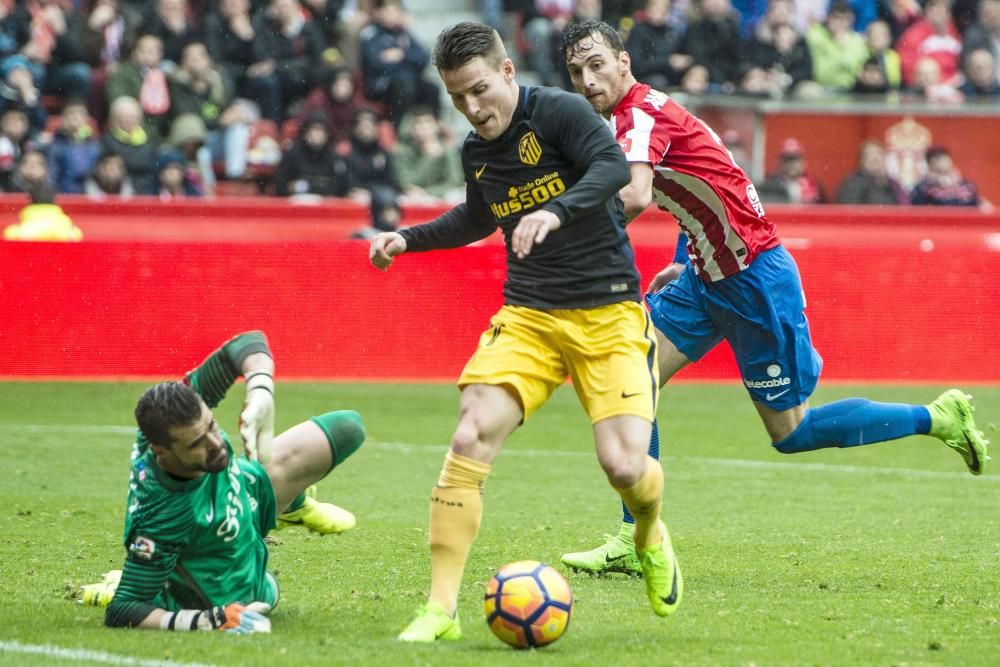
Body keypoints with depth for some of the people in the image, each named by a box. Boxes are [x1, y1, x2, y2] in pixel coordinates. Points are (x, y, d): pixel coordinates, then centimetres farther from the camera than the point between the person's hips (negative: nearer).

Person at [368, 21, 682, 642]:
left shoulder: (558, 111, -10)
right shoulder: (476, 151, 10)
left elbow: (613, 166, -28)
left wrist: (556, 212, -42)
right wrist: (408, 238, 21)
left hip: (608, 313, -5)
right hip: (527, 316, 5)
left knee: (624, 464, -17)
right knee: (470, 438, -18)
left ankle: (651, 537, 23)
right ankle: (441, 610, -16)